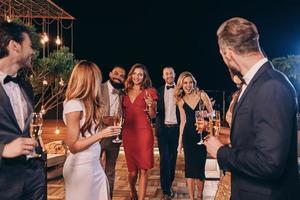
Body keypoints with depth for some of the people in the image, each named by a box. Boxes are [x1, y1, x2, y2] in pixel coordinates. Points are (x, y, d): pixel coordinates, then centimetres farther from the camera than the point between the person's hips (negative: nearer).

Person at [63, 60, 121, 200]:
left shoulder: (85, 103, 7)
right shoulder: (74, 105, -19)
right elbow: (73, 146, -18)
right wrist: (101, 134, -22)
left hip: (93, 163, 8)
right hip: (81, 166, -8)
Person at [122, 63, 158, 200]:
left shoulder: (149, 92, 2)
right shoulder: (125, 92, 12)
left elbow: (153, 115, 2)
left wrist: (150, 105, -16)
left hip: (144, 133, -3)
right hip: (128, 132, 3)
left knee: (143, 169, -3)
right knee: (132, 170, 10)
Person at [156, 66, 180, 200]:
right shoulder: (159, 91, 6)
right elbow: (156, 110, 2)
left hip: (176, 128, 1)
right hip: (163, 128, 0)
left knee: (172, 158, 12)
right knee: (164, 159, -2)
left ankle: (169, 185, 29)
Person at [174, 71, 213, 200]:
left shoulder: (201, 95, -4)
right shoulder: (181, 101, 5)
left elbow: (211, 114, 0)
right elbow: (183, 121, 9)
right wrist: (180, 141, 10)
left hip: (202, 134, -2)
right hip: (188, 135, 2)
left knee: (200, 166, 5)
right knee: (189, 166, 5)